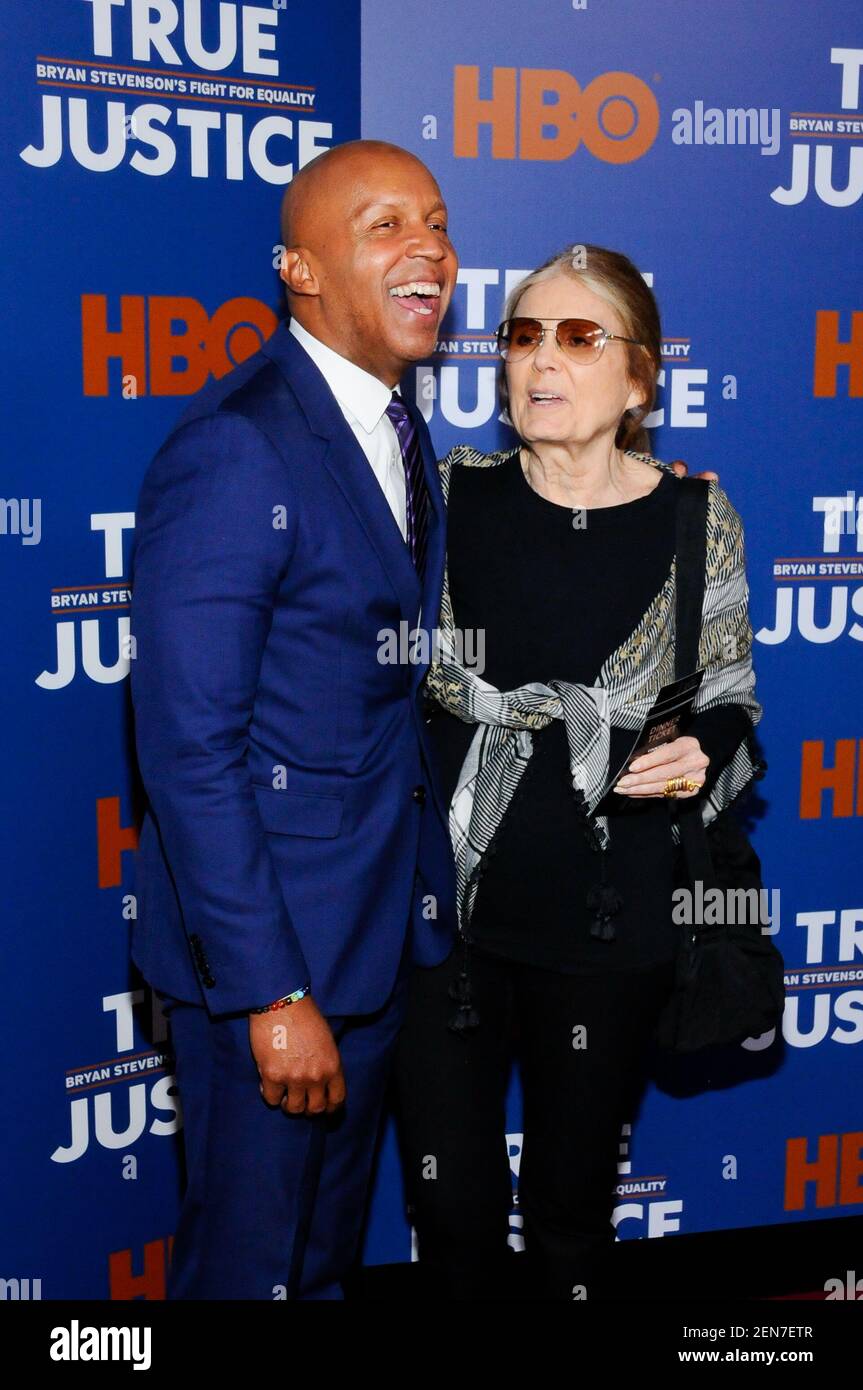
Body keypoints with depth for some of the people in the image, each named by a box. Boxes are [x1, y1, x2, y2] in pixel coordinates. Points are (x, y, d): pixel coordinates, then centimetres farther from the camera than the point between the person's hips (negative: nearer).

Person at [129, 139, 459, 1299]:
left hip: (384, 932, 8)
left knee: (329, 1245, 25)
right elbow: (188, 746, -22)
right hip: (265, 943, -8)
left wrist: (427, 893, 8)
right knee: (249, 1257, 12)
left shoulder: (399, 430, 8)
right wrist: (270, 993, -21)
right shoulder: (234, 451, -20)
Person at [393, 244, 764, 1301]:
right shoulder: (452, 495, -2)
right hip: (446, 897, 1)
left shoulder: (694, 519, -3)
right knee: (451, 1213, 12)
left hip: (605, 918, -1)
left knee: (571, 1213, 16)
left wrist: (700, 758, -12)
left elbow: (732, 699, 6)